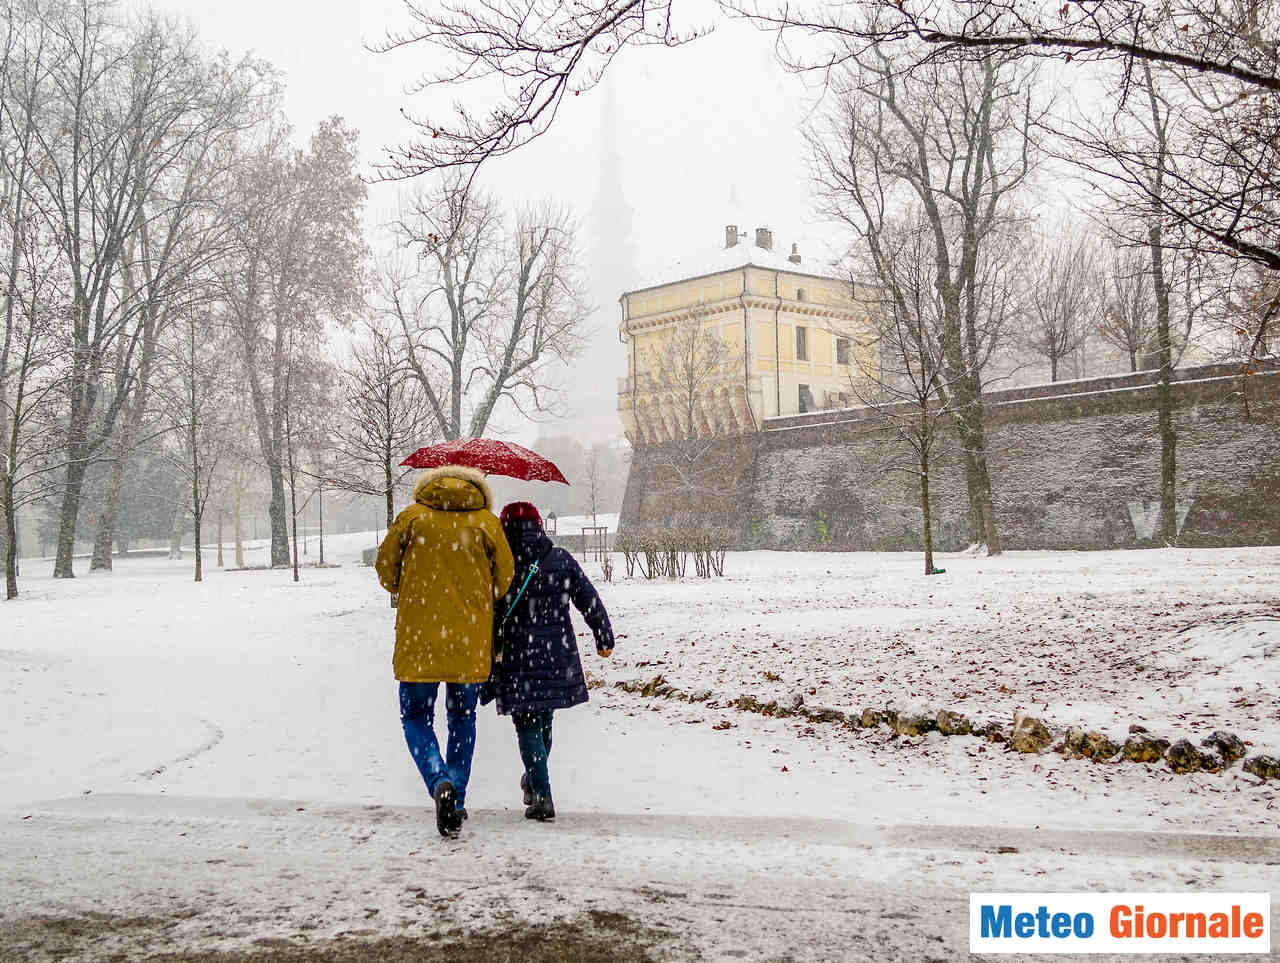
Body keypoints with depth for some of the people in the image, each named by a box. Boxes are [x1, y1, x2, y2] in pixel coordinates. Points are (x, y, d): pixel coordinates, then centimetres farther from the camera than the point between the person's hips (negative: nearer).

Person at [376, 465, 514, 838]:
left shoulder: (413, 516, 0)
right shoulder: (486, 522, 1)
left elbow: (386, 569, 8)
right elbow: (504, 578, 6)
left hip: (419, 637, -1)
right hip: (471, 640, 2)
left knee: (417, 717, 8)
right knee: (463, 719, 17)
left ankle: (440, 783, -16)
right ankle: (456, 801, 17)